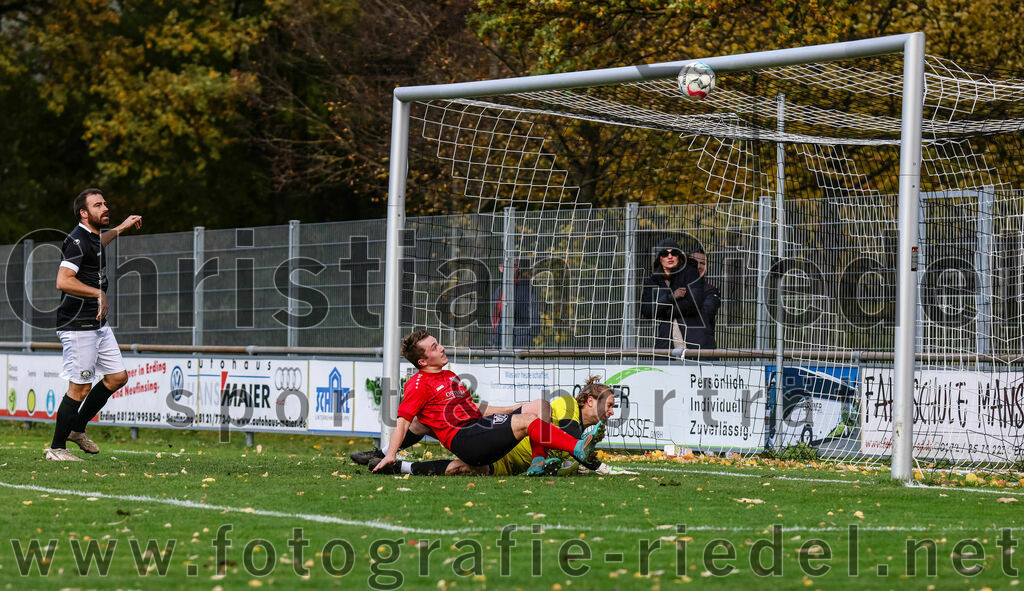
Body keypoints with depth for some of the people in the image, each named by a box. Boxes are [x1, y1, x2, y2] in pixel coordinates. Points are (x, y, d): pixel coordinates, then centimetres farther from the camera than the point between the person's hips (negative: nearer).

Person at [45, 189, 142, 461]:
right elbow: (63, 281, -28)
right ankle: (56, 448, 4)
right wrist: (99, 293, -22)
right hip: (78, 326, -10)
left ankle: (77, 428, 24)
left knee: (118, 377, 11)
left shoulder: (92, 237, 13)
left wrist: (121, 227, 43)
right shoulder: (77, 241, -17)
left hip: (98, 324, 10)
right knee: (80, 387, -7)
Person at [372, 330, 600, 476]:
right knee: (527, 420, -25)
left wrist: (511, 411, 30)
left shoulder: (449, 376, 26)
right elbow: (403, 421, -6)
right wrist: (390, 455, -17)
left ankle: (538, 461, -22)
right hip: (462, 439, -9)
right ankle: (577, 449, -33)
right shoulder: (419, 383, -1)